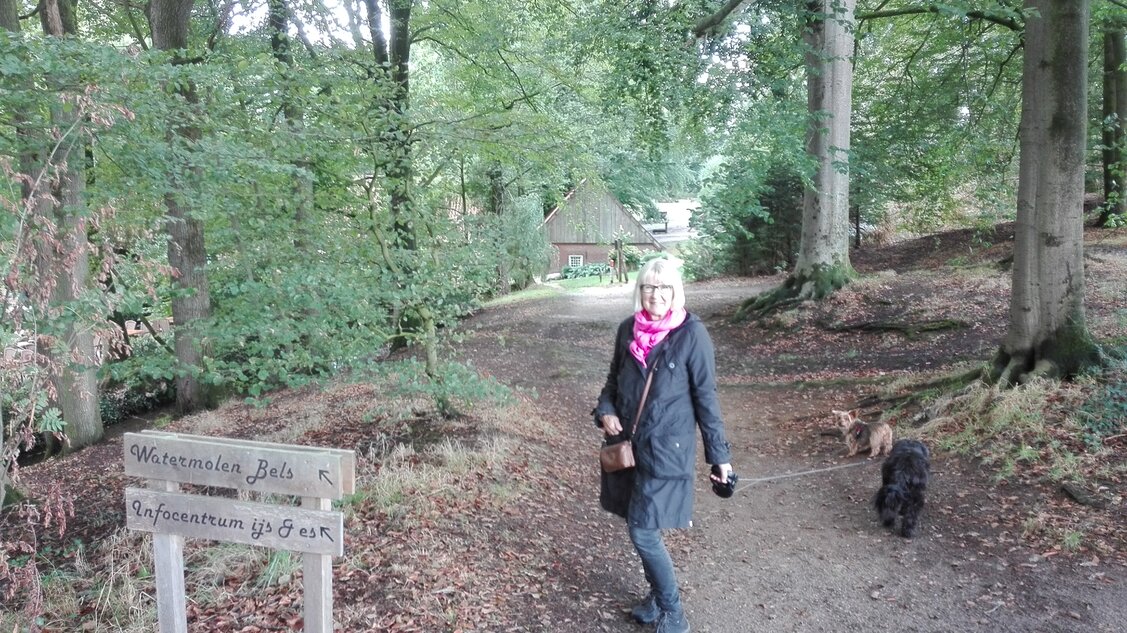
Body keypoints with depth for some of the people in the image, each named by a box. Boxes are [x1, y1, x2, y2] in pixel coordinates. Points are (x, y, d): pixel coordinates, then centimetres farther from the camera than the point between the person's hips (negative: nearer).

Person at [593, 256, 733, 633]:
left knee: (643, 532, -5)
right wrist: (606, 411, -5)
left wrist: (719, 454, -4)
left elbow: (706, 398, -7)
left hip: (666, 449, -5)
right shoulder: (628, 329, 2)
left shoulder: (692, 334, -12)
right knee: (641, 528, 15)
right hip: (628, 444, 5)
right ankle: (658, 596, 37)